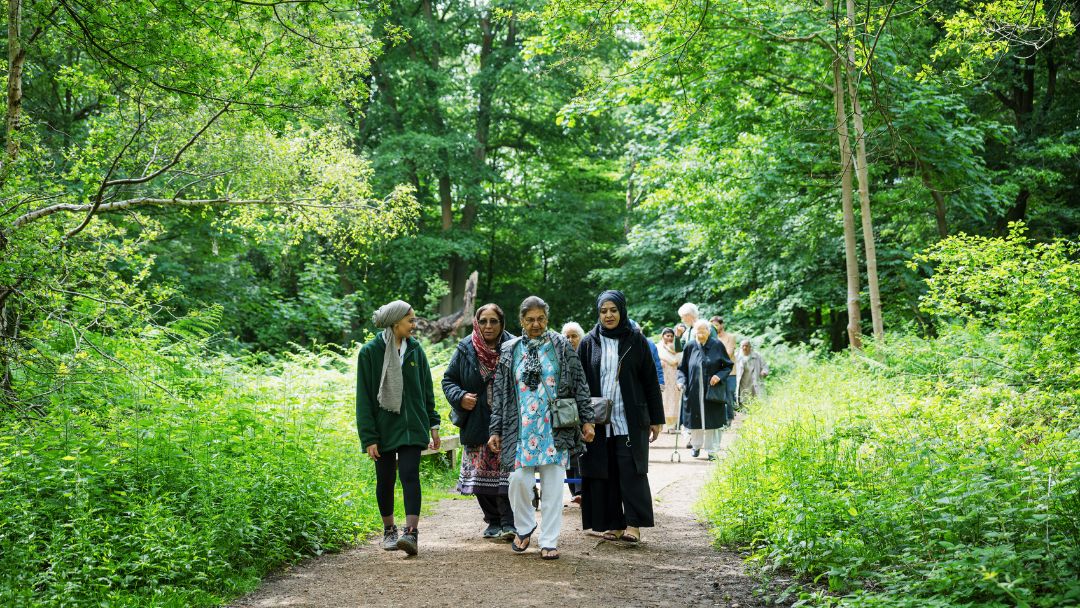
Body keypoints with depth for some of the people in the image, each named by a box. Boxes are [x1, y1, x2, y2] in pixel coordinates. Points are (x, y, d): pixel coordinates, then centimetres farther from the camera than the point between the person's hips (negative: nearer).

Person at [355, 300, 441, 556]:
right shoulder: (370, 352, -6)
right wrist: (369, 437, -10)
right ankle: (389, 530, 26)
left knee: (409, 475, -12)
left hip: (411, 426, 1)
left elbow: (427, 390, 11)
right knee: (385, 479, 9)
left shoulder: (415, 349, 4)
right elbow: (364, 398, -5)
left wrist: (433, 425, 8)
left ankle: (411, 533, -17)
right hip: (383, 427, -1)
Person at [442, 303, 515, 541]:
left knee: (506, 474, -9)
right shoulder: (465, 350, 3)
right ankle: (493, 521, 21)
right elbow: (448, 380, 10)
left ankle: (508, 523, -3)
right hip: (476, 424, 3)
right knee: (480, 474, 8)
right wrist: (460, 397, -9)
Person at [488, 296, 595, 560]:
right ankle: (524, 527, 17)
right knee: (519, 479, -9)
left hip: (556, 427, -1)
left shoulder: (561, 346, 5)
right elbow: (500, 394, 10)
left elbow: (579, 385, 5)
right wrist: (495, 430, 7)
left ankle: (549, 541, 9)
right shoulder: (509, 351, 9)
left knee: (553, 484, 0)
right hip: (523, 427, 1)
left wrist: (586, 420, -1)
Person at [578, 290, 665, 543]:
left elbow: (651, 381, 5)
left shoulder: (636, 341, 3)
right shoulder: (589, 343, 7)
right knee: (605, 473, 3)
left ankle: (634, 524, -2)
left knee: (631, 471, -6)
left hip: (630, 421, -2)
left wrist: (656, 419, 2)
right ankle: (613, 524, 10)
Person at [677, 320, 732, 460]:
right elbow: (682, 368, 7)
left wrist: (719, 376, -13)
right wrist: (682, 381, -9)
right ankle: (696, 445, 27)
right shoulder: (690, 347, 0)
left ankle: (712, 450, 9)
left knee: (711, 420, 1)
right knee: (696, 419, 8)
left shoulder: (717, 345, -4)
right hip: (694, 390, 1)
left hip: (712, 392, -1)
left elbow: (728, 365, 3)